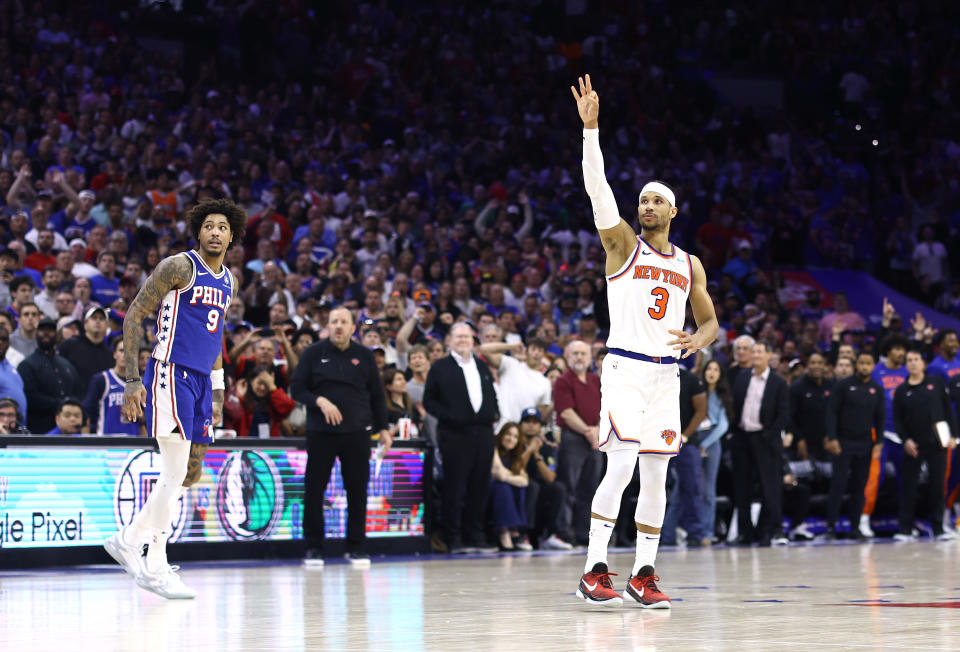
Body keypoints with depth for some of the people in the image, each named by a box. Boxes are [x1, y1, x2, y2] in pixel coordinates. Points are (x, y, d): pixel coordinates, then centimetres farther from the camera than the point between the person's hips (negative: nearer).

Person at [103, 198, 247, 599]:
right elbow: (134, 316, -9)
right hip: (171, 375, -8)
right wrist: (132, 381, -15)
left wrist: (217, 392, 22)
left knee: (190, 474, 11)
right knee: (175, 473, -12)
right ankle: (155, 569, -7)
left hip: (201, 380, 8)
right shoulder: (179, 266, -8)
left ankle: (129, 540, 22)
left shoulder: (228, 281, 15)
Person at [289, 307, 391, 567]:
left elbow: (377, 395, 13)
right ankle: (313, 548, 8)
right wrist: (319, 401, -15)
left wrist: (383, 428, 8)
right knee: (314, 490, -2)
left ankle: (356, 548, 10)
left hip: (357, 433, 1)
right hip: (321, 432, -1)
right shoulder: (313, 354, 4)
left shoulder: (364, 356, 9)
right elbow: (297, 388, 2)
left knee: (357, 491, 1)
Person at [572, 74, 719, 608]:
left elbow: (711, 320, 20)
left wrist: (699, 338, -5)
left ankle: (644, 575, 12)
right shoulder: (623, 244, 3)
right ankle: (595, 572, -15)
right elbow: (597, 186, -9)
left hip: (667, 373, 5)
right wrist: (591, 127, -19)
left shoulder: (690, 265, 15)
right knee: (621, 467, -16)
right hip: (626, 366, -5)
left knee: (656, 476, 5)